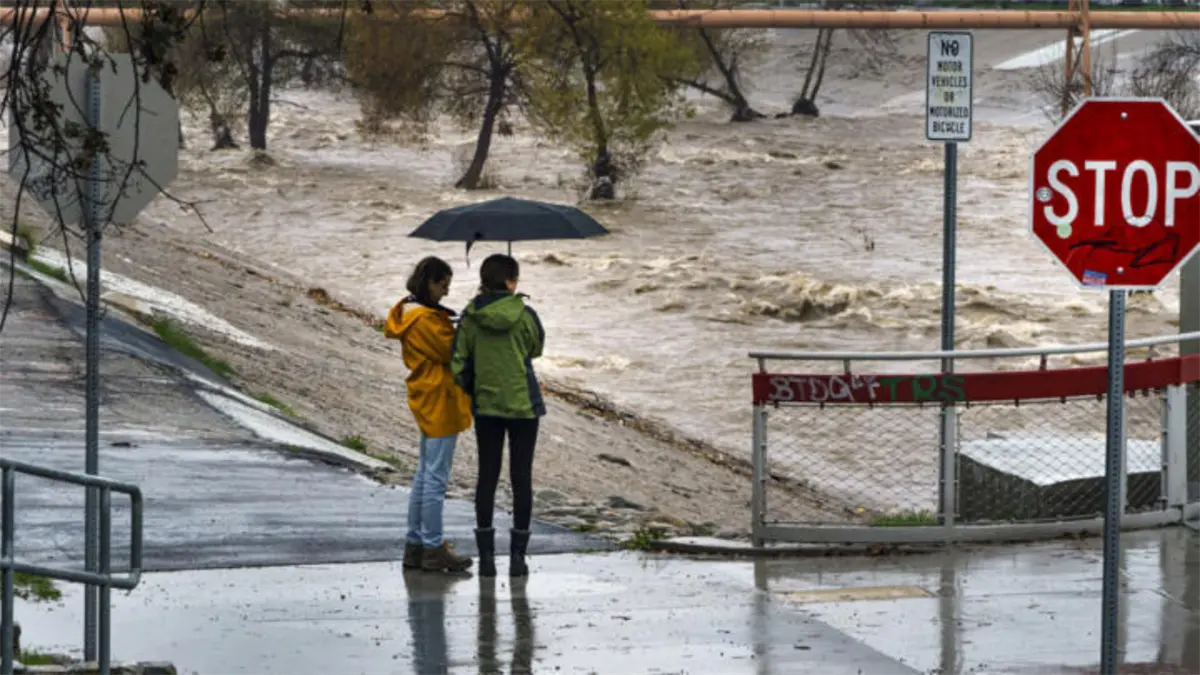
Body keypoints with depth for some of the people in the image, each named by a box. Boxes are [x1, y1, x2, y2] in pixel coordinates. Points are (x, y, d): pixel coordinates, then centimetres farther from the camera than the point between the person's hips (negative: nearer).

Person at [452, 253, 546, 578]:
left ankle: (486, 554, 7)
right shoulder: (524, 316, -12)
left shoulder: (471, 317, -5)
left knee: (487, 476, 9)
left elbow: (459, 362, -4)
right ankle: (518, 555, 6)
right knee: (521, 478, 5)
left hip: (486, 405, 2)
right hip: (522, 404, -2)